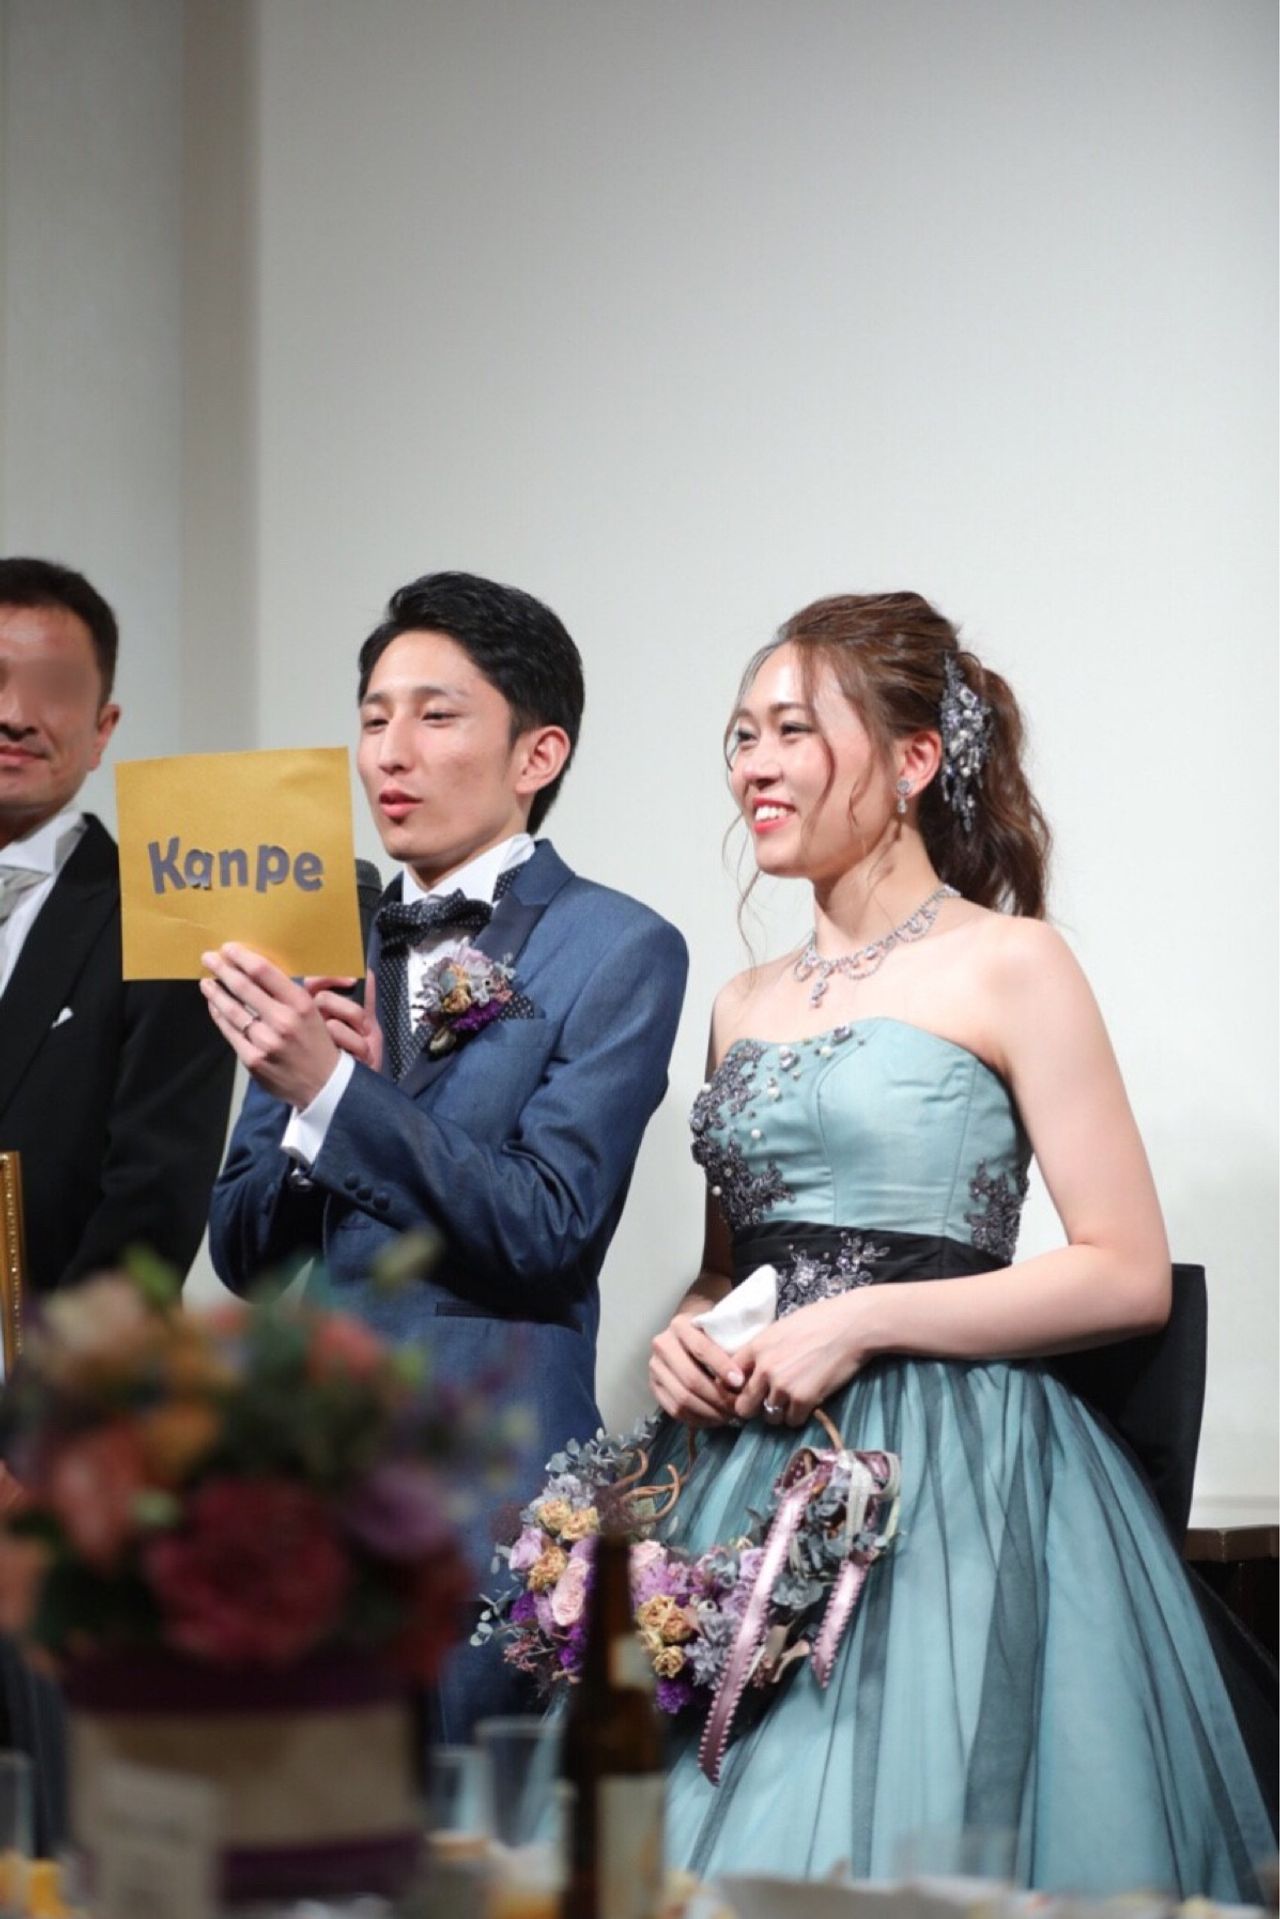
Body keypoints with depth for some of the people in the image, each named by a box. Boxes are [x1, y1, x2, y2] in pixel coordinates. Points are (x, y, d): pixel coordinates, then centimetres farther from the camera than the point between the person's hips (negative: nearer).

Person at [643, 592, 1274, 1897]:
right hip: (750, 1469, 6)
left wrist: (863, 1320, -15)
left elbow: (1130, 1276, -9)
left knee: (888, 1847, -10)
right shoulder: (746, 1006, 16)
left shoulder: (1006, 967, -3)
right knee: (713, 1846, 0)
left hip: (947, 1483, -6)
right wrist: (686, 1338, 2)